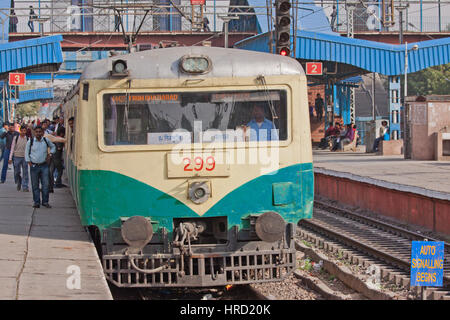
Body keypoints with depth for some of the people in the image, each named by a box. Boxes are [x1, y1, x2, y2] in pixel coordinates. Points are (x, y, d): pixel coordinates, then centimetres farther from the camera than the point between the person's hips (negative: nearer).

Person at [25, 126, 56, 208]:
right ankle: (36, 202, 9)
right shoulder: (30, 142, -1)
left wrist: (50, 154, 6)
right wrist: (29, 162, -2)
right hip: (34, 166, -1)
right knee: (35, 185, 3)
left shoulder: (46, 141, 3)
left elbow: (53, 147, 21)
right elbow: (27, 153, 7)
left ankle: (45, 202, 7)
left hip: (44, 166, 1)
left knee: (45, 184, -1)